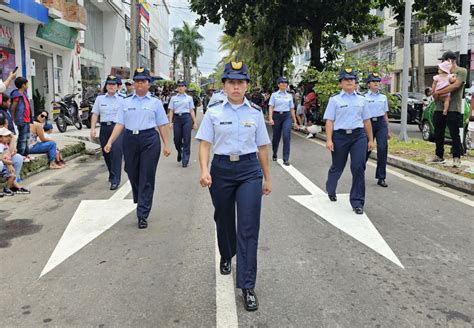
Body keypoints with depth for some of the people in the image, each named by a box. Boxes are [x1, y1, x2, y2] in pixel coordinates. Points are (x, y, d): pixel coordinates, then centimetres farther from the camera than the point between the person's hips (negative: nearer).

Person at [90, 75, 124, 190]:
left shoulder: (121, 99, 3)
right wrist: (93, 128, 0)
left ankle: (115, 180, -11)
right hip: (104, 128, 4)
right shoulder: (100, 98, 11)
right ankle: (111, 174, 36)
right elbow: (95, 114, 10)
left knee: (116, 152, -14)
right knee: (106, 153, 11)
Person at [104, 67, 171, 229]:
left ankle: (142, 215, 1)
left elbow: (162, 125, 4)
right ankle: (140, 202, 36)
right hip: (130, 139, 3)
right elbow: (120, 124, 5)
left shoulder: (155, 102, 6)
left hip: (149, 140, -2)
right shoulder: (126, 102, 11)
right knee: (133, 175, 10)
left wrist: (166, 145, -1)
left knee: (146, 178, -4)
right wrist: (110, 142, -5)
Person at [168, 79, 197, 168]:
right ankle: (180, 152, 36)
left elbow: (192, 111, 7)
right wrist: (170, 122, -2)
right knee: (177, 140, 4)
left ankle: (185, 160, 6)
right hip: (177, 118, 1)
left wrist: (194, 122, 3)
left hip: (187, 118, -1)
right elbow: (171, 111, 7)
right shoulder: (173, 98, 9)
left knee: (186, 140, -3)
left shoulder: (189, 98, 8)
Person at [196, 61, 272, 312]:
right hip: (221, 169, 1)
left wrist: (267, 178, 13)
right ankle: (226, 257, 50)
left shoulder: (255, 113, 4)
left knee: (249, 228, -6)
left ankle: (247, 286, 0)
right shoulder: (214, 112, 1)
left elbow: (262, 147, 9)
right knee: (224, 220, 18)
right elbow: (205, 144, -2)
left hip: (249, 170, 0)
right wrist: (204, 170, -19)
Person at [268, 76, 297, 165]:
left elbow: (292, 109, 12)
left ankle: (286, 159, -11)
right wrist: (270, 118, -16)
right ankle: (274, 154, 37)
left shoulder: (289, 95, 10)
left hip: (287, 116, 1)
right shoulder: (274, 95, 4)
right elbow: (271, 107, -3)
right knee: (276, 137, 10)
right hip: (277, 116, -1)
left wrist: (294, 121, 12)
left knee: (286, 136, -14)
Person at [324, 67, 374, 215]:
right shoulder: (335, 99, 1)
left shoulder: (361, 100, 10)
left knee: (359, 168, -9)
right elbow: (329, 121, -3)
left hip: (359, 136, 2)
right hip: (340, 136, -2)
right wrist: (329, 140, -11)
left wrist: (370, 140, 14)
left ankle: (357, 202, 1)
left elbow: (366, 121, 14)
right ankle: (330, 190, 45)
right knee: (337, 167, 13)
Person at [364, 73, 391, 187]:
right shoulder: (364, 97, 2)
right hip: (369, 123, -3)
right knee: (366, 149, 3)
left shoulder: (383, 97, 13)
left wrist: (388, 130, 14)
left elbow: (385, 114, 15)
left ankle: (381, 178, -1)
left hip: (381, 123, 3)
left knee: (383, 149, -8)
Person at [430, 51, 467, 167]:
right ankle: (439, 156, 21)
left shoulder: (461, 71, -3)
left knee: (454, 134, -3)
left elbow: (455, 86, -18)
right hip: (440, 108, 7)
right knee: (438, 134, 11)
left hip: (453, 109, -7)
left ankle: (456, 158, 3)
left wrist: (437, 93, -14)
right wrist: (435, 95, -2)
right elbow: (436, 87, 20)